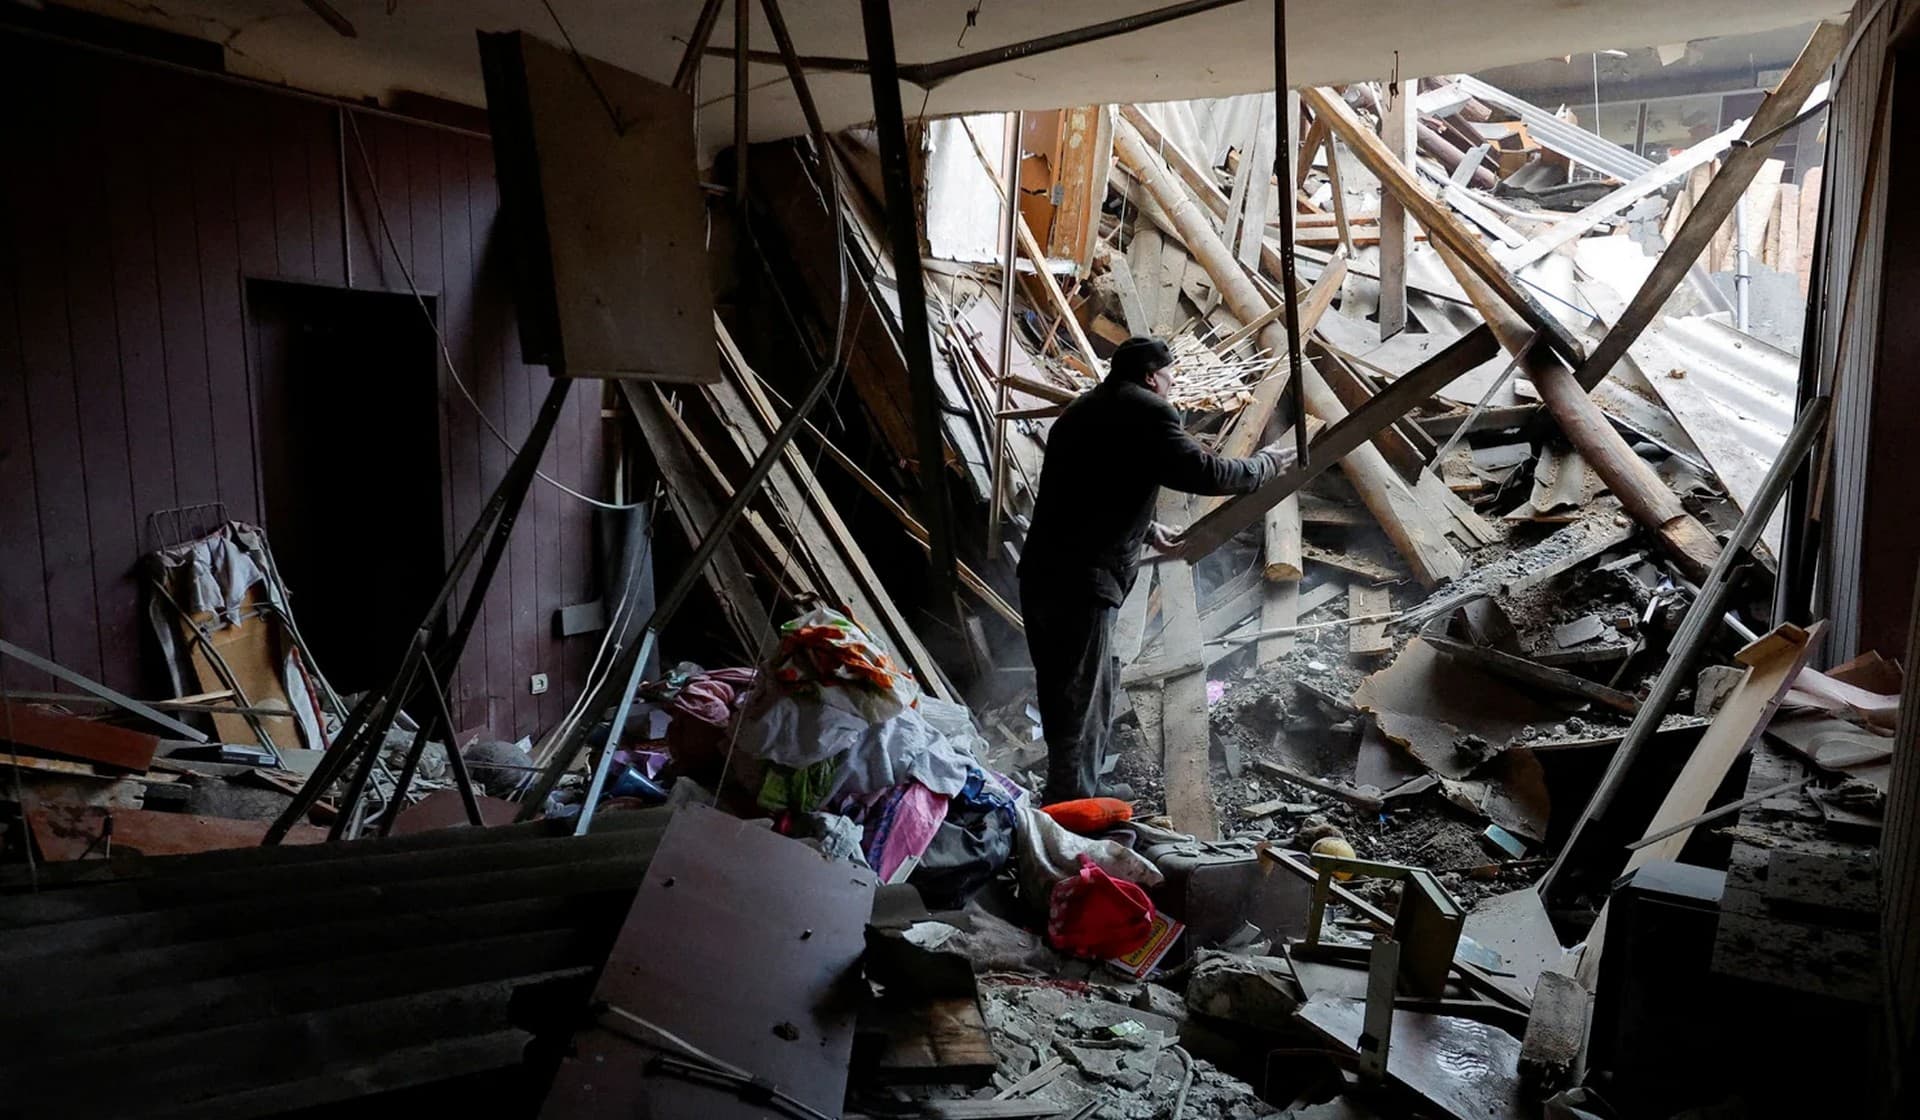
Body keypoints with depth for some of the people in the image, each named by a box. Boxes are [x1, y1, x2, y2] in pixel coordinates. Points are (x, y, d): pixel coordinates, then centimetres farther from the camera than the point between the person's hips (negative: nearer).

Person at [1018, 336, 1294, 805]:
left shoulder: (1081, 411, 22)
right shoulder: (1146, 412, -6)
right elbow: (1203, 472, -12)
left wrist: (1147, 530, 39)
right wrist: (1266, 464, 5)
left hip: (1042, 570, 9)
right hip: (1080, 581, -9)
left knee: (1069, 689, 20)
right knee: (1082, 700, -1)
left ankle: (1076, 793, 34)